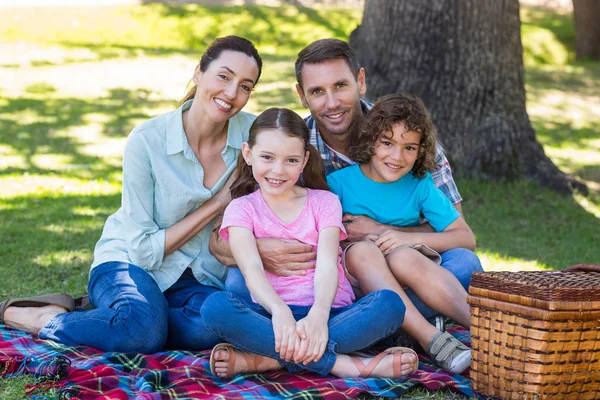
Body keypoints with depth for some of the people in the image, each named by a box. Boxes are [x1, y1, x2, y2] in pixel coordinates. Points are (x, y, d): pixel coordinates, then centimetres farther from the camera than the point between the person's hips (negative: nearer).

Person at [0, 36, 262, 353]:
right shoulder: (147, 141, -16)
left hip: (198, 278, 3)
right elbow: (144, 249, -15)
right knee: (143, 329, -37)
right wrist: (216, 203, -17)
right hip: (130, 261, -3)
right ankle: (45, 318, -9)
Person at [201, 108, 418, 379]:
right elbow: (251, 268, -10)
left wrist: (319, 314, -28)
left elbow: (327, 266, -5)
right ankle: (340, 364, -33)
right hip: (272, 315, -1)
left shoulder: (324, 202, 12)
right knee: (216, 306, -33)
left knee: (389, 303, -29)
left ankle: (262, 359, -30)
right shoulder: (241, 209, 8)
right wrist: (279, 311, -33)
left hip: (327, 313, 1)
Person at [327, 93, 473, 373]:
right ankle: (432, 340, -46)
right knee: (361, 249, -32)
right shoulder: (339, 182, 2)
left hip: (407, 288, 1)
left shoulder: (420, 186, 6)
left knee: (403, 257, -32)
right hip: (353, 281, 0)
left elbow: (466, 239, 1)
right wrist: (350, 235, -21)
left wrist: (412, 238, -14)